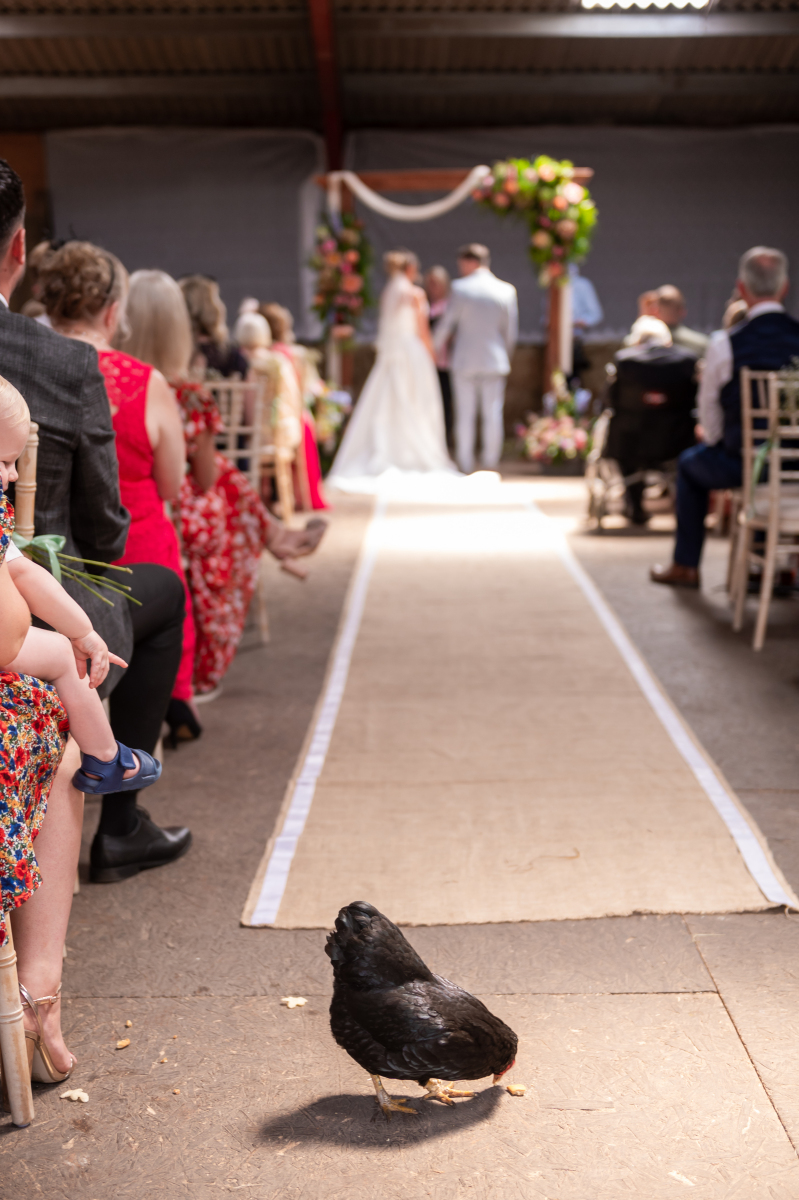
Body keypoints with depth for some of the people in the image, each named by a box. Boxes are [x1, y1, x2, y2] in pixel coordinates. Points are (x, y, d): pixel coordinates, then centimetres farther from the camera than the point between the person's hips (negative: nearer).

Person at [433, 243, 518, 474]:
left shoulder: (460, 288, -6)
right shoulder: (507, 290, 1)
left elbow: (446, 324, -1)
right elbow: (511, 331, 5)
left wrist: (437, 348, 15)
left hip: (464, 361, -2)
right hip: (495, 361, 2)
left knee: (465, 415, 4)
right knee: (493, 414, 6)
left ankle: (465, 466, 7)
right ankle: (490, 465, 9)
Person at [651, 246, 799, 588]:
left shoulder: (726, 343, -15)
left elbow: (709, 406, -2)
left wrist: (716, 440, 20)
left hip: (743, 463, -3)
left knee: (690, 463, 28)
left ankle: (685, 566, 37)